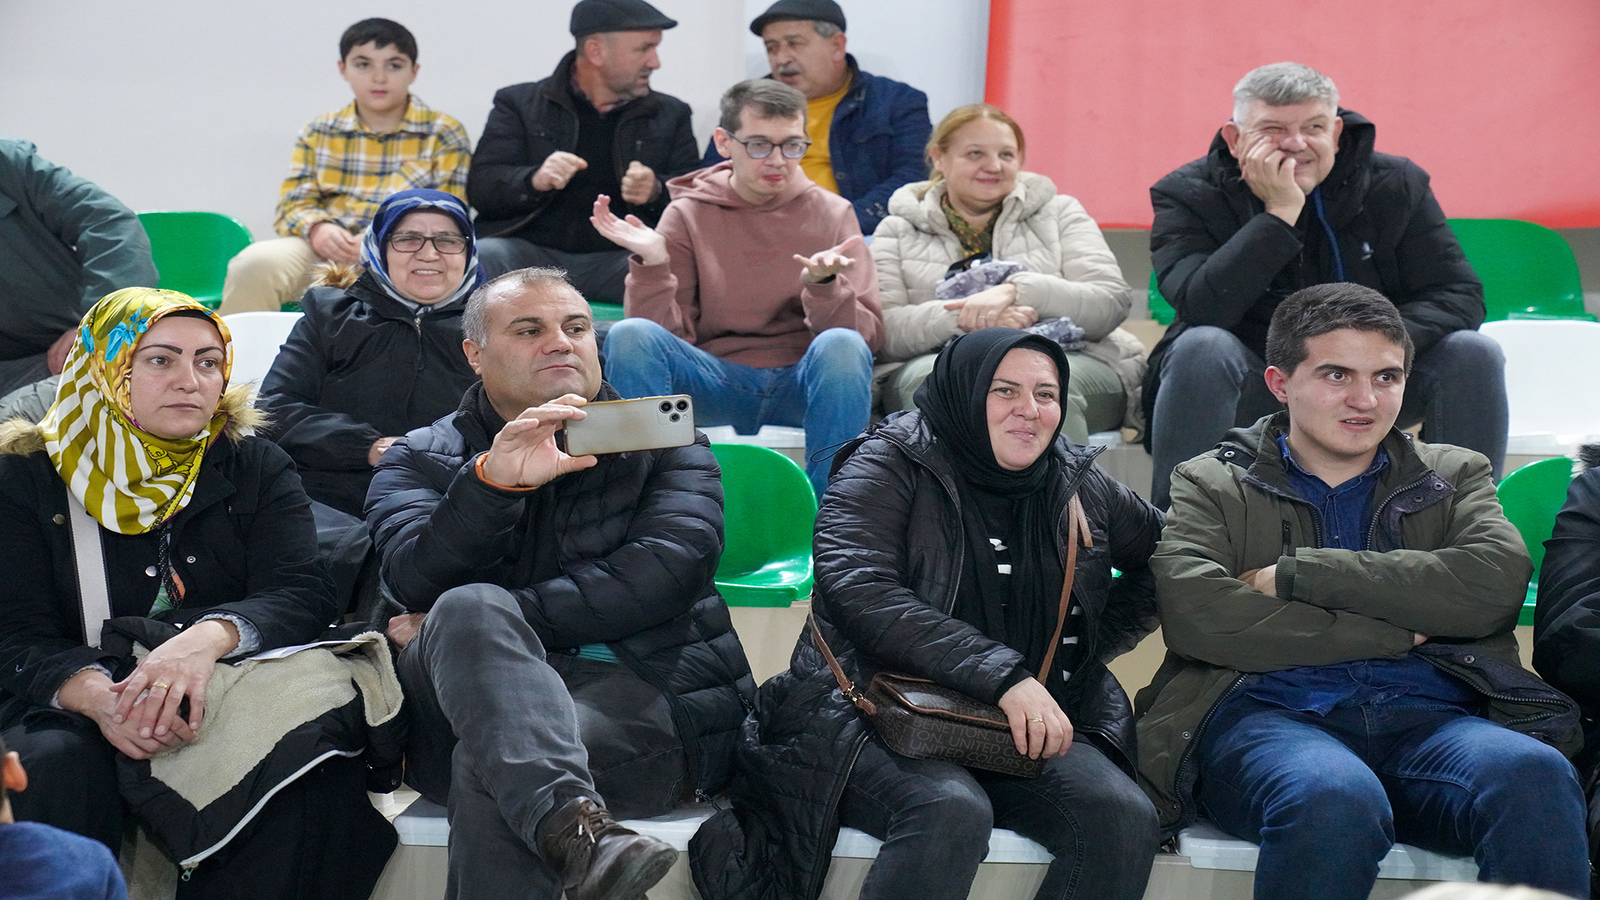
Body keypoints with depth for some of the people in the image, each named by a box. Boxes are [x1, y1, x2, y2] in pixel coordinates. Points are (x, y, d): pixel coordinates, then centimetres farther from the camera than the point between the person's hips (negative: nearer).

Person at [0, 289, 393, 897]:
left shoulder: (256, 469, 12)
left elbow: (302, 596, -4)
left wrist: (209, 637, -28)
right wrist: (97, 695, -27)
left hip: (228, 712, 2)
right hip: (79, 712, -1)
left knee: (321, 777, -29)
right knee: (54, 764, -35)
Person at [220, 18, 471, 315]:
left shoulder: (445, 135, 9)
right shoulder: (318, 133, 18)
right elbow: (294, 203, 13)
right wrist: (317, 228, -12)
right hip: (324, 249, 2)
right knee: (257, 263, -28)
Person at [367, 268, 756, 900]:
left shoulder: (661, 443, 17)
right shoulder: (418, 461, 18)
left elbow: (664, 572, -5)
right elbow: (418, 581, -5)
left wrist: (495, 625, -11)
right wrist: (492, 480, -24)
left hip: (641, 697, -1)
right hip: (475, 698, 2)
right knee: (470, 610, -35)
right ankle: (574, 826, -55)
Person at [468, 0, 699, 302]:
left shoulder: (670, 115, 19)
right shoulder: (518, 104, 12)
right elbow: (480, 187, 4)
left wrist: (656, 193, -11)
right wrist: (534, 181, -17)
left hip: (619, 258, 1)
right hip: (530, 251, -1)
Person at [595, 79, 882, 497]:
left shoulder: (831, 213, 7)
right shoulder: (688, 215, 7)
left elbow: (869, 336, -2)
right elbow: (668, 337, 2)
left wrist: (823, 285, -21)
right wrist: (653, 266, -14)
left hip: (802, 383, 0)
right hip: (716, 381, 1)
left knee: (841, 346, -33)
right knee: (630, 335, -24)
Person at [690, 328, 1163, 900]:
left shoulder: (1079, 486, 13)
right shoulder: (890, 465, -1)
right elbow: (858, 590, -18)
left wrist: (1097, 641, 10)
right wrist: (1003, 674, -26)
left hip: (1037, 721, 5)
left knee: (1125, 816, -24)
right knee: (951, 811, -38)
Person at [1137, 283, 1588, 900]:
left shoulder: (1454, 476, 26)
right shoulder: (1212, 485, 19)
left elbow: (1497, 581, 2)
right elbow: (1197, 616, -3)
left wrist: (1295, 574, -1)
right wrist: (1396, 633, 0)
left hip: (1426, 715, 2)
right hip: (1267, 714, -2)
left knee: (1535, 775, -34)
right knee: (1334, 801, -39)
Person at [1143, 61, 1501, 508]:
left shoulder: (1395, 185, -2)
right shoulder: (1187, 198, -10)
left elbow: (1459, 295, -8)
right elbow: (1204, 309, -27)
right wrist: (1280, 214, -29)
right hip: (1250, 392, -2)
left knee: (1474, 352, -18)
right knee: (1202, 347, -33)